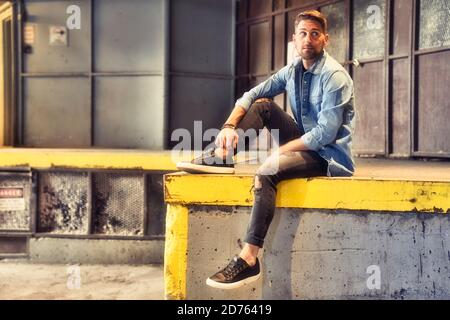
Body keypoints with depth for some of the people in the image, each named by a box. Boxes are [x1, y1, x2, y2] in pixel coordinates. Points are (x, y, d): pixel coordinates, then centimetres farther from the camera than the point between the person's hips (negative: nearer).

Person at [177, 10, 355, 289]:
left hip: (328, 155, -8)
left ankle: (249, 260, -34)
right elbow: (251, 95, 8)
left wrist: (278, 152, -21)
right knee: (262, 105, -1)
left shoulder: (334, 76, -16)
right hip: (305, 141, 8)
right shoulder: (293, 70, 7)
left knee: (267, 171, -32)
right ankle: (222, 156, -11)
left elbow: (325, 133, -24)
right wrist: (230, 125, -11)